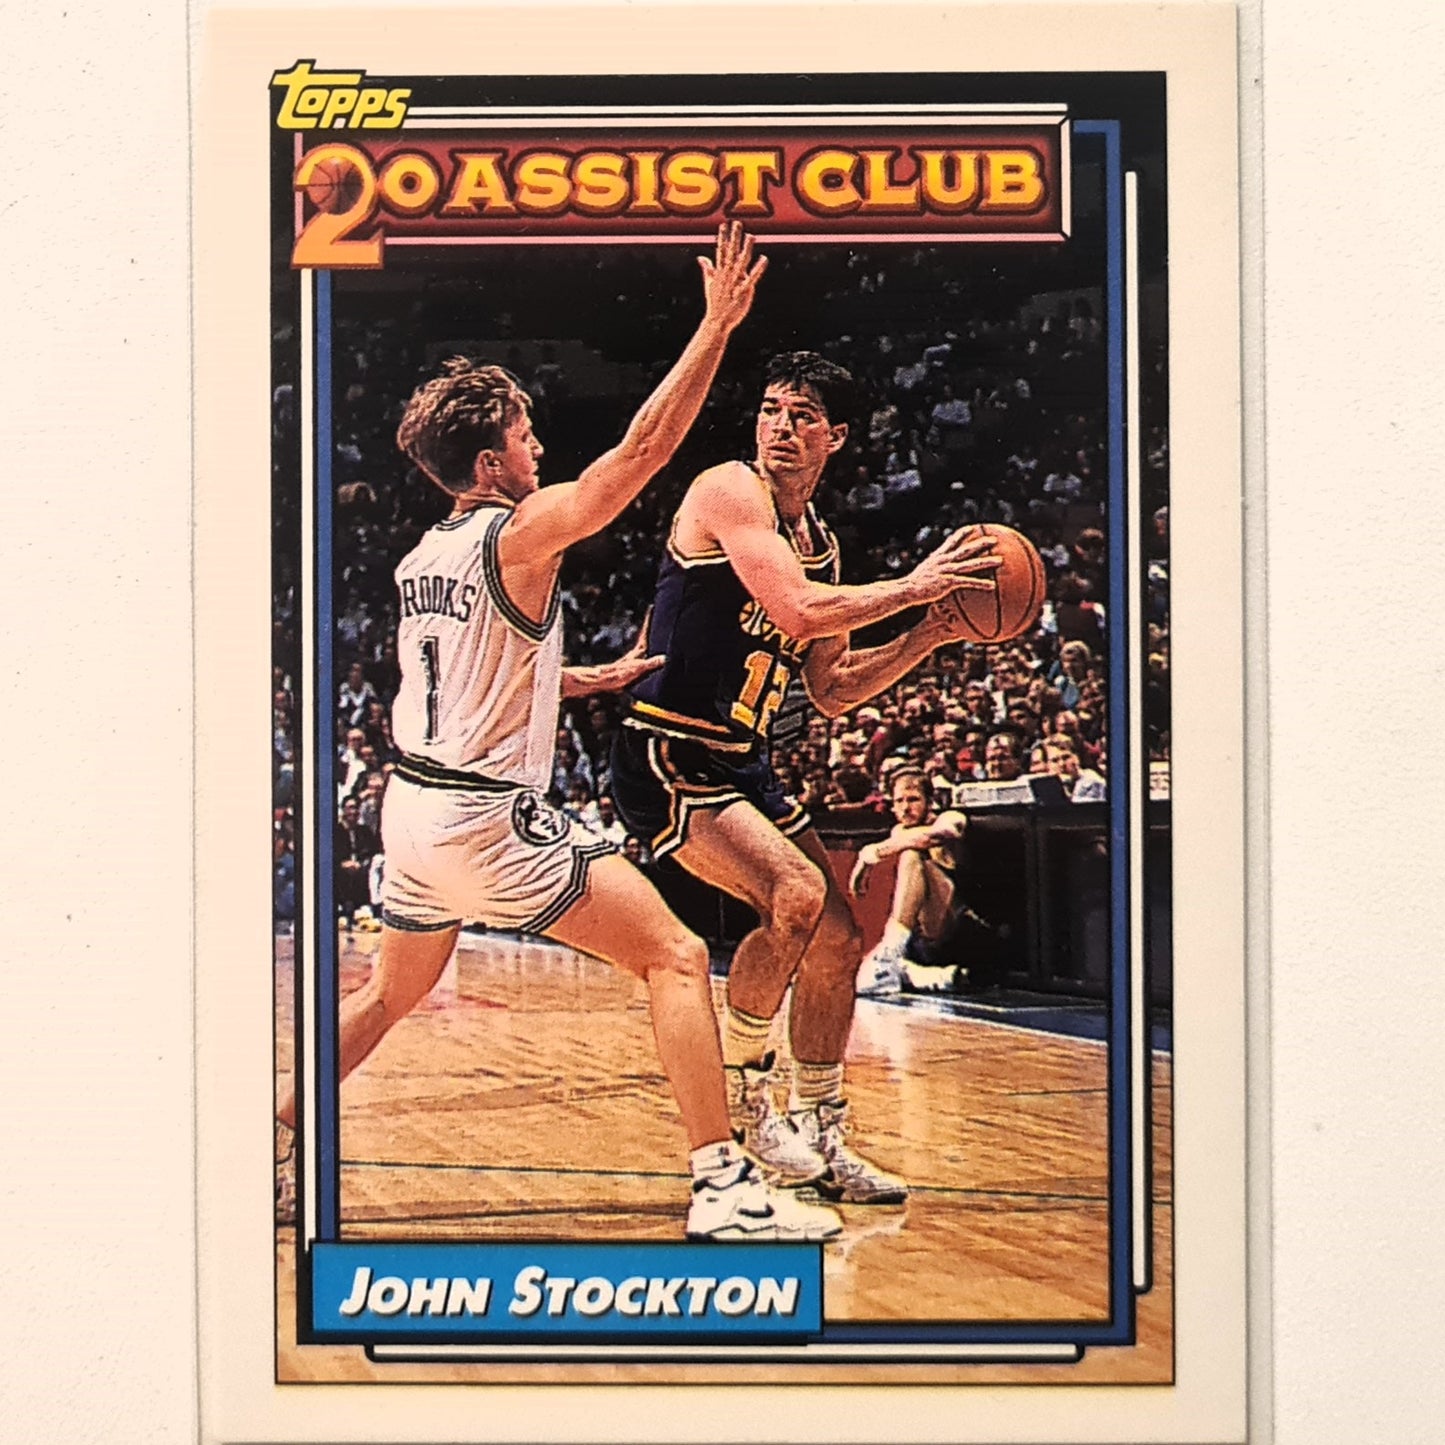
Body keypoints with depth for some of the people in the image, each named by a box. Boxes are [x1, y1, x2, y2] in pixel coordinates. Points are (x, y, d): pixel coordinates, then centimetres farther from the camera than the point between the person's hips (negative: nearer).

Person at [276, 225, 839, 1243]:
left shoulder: (422, 558, 12)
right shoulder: (521, 533, -11)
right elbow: (644, 447, -17)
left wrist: (592, 679, 24)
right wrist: (718, 326, -14)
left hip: (415, 805, 8)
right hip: (490, 817, -8)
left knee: (389, 994, 28)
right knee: (676, 957, -6)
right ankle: (726, 1189, -11)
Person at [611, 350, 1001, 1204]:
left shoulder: (822, 543, 13)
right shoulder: (731, 491, -12)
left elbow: (834, 691, 16)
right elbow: (800, 610, -27)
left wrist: (933, 633, 7)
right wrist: (912, 586, -16)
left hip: (744, 763, 9)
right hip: (668, 757, -9)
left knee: (838, 940, 9)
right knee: (795, 895, -26)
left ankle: (822, 1140, 23)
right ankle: (741, 1095, -4)